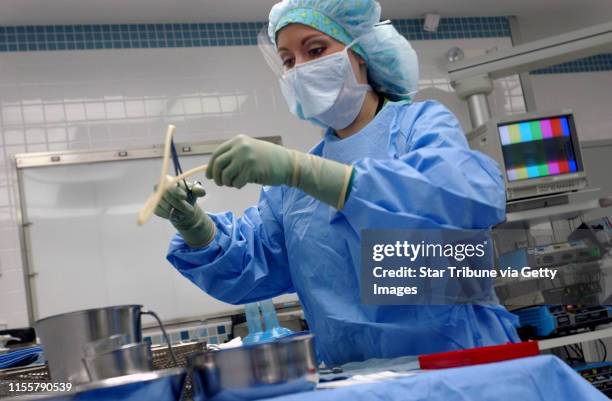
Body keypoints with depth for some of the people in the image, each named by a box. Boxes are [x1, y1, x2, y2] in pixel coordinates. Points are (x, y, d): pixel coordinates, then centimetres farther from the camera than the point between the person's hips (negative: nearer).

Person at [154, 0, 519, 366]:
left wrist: (299, 169, -26)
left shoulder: (422, 124, -1)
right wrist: (194, 224, -8)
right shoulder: (294, 181, 14)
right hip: (354, 378, 4)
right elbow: (248, 269, 13)